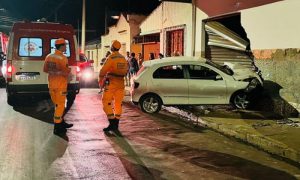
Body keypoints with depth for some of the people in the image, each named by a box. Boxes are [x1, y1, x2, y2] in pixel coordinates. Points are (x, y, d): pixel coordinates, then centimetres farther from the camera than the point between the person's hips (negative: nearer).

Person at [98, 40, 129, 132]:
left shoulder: (111, 58, -12)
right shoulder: (123, 58, 9)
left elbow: (103, 71, -12)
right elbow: (126, 70, 15)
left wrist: (100, 80, 3)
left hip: (111, 83, -7)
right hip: (120, 83, 7)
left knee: (106, 103, 0)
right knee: (118, 104, 11)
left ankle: (112, 124, -8)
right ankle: (116, 125, 14)